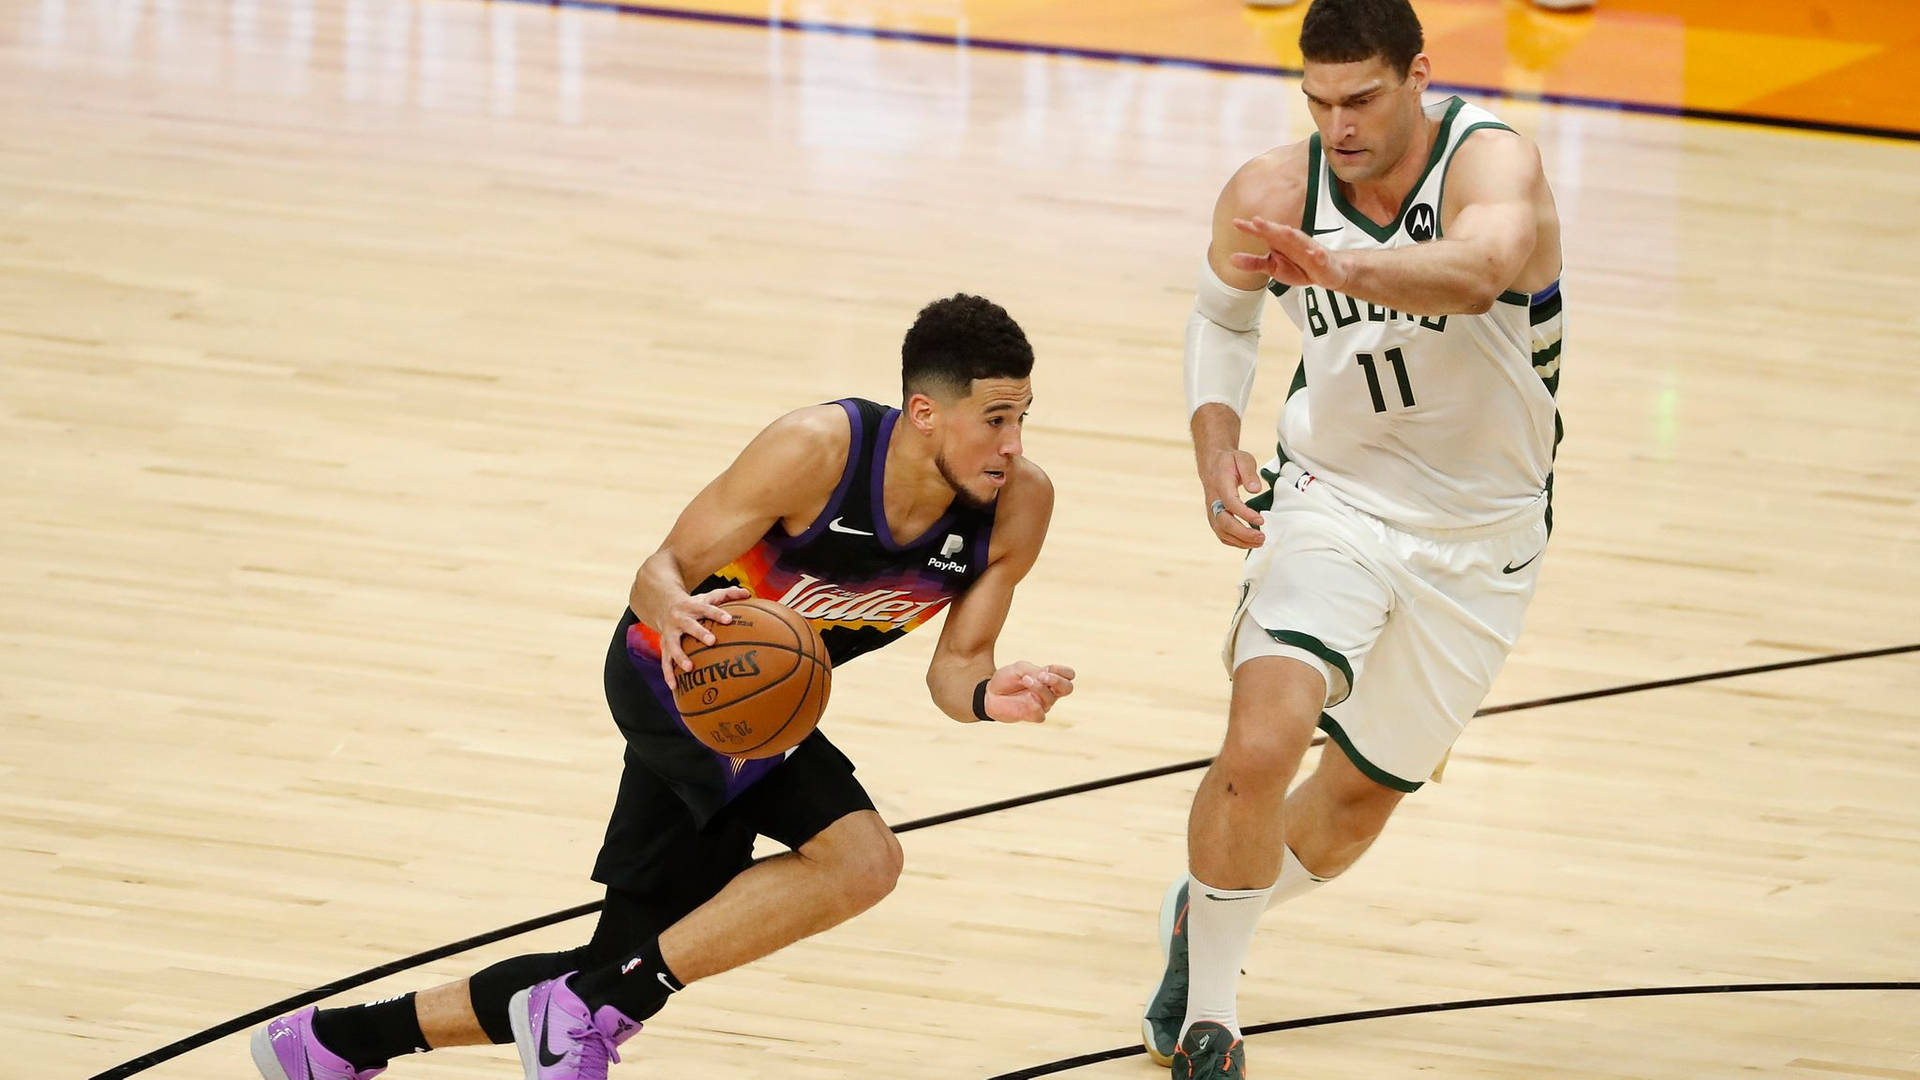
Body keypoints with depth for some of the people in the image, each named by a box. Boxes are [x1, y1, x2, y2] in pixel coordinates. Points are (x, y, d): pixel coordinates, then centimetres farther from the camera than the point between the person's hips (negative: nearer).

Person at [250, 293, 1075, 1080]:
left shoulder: (1019, 503, -17)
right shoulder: (819, 449, -30)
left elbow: (954, 664, -7)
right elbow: (667, 567, -23)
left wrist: (989, 697, -31)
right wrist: (673, 611, -46)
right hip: (676, 674, -7)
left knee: (625, 971, 12)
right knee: (859, 857, -30)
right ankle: (589, 1008, -19)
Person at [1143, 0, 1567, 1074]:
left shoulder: (1492, 163, -25)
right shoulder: (1270, 195, -14)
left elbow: (1485, 263, -50)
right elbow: (1223, 314, 10)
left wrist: (1342, 270, -67)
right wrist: (1217, 452, -7)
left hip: (1479, 536, 0)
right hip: (1334, 497, 0)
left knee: (1356, 806, 14)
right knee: (1260, 748, -24)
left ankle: (1209, 910, 46)